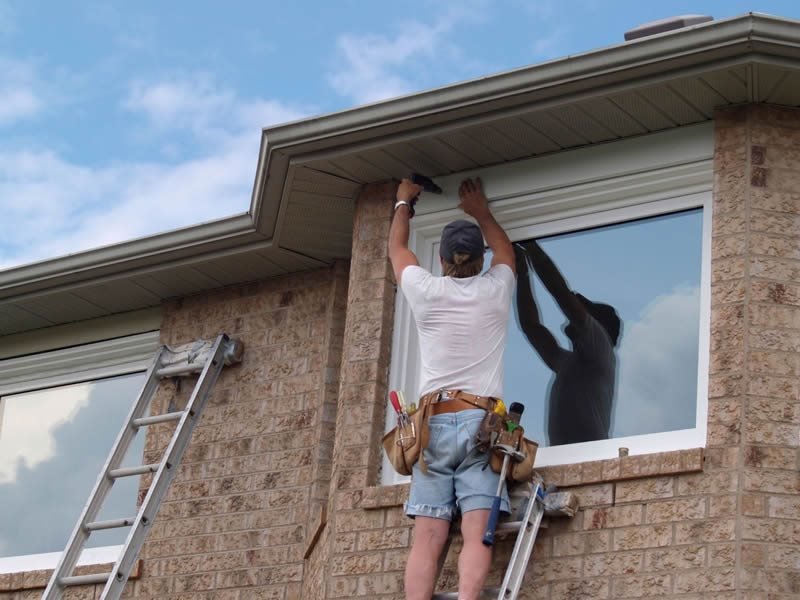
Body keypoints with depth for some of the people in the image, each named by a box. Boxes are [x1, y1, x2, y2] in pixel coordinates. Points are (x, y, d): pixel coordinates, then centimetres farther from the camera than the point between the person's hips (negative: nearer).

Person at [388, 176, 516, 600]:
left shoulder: (425, 292, 7)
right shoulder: (494, 290, 8)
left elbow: (396, 248, 29)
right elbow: (504, 250, 32)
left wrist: (403, 202, 44)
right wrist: (481, 211, 47)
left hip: (433, 425, 1)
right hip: (480, 422, -1)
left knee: (427, 538, -7)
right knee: (476, 533, -12)